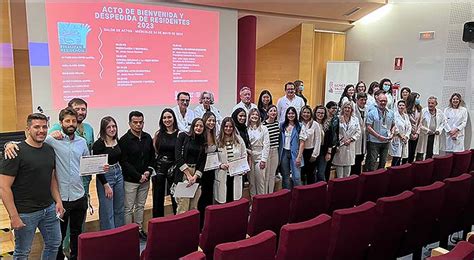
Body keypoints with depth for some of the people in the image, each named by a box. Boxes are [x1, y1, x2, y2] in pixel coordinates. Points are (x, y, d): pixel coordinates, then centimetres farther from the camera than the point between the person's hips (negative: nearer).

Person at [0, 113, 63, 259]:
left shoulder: (49, 150, 4)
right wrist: (14, 216, -18)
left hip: (49, 208, 6)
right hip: (26, 213, -6)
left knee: (54, 244, 18)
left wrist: (58, 201, 4)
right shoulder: (17, 152, -16)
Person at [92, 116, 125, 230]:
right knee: (107, 212, 0)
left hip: (118, 175, 7)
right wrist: (106, 185, -15)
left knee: (119, 210, 14)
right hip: (104, 177, -6)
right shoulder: (99, 144, -14)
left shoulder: (118, 141, 5)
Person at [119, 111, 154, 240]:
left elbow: (152, 156, 13)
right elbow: (124, 162, -14)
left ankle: (139, 229, 28)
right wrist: (138, 176, -15)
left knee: (140, 206, 16)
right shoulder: (124, 140, -11)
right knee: (129, 208, 2)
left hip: (145, 179, 5)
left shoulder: (148, 137, 5)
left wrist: (149, 171, -3)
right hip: (130, 180, -5)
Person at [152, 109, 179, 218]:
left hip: (173, 168, -2)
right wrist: (152, 168, 3)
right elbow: (153, 152, 9)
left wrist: (174, 167, -8)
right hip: (159, 168, 2)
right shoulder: (158, 134, 4)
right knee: (158, 198, 9)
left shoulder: (179, 134, -3)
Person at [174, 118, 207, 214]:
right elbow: (178, 156, -7)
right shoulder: (183, 136, 1)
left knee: (194, 208, 5)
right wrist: (188, 175, -10)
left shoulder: (203, 142, 13)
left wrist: (195, 176, -6)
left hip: (196, 175, 4)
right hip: (183, 173, -4)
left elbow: (203, 162, 9)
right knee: (183, 208, -8)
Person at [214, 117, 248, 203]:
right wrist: (220, 165, -16)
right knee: (222, 201, 4)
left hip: (236, 175, 2)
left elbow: (244, 155, 11)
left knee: (235, 201, 8)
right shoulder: (217, 140, -4)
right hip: (222, 175, -2)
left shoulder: (239, 139, 5)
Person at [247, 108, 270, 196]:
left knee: (260, 181, 1)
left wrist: (264, 159, -8)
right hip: (249, 157, 1)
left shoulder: (263, 128, 1)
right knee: (251, 181, 8)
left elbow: (266, 145, -3)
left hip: (259, 157, -1)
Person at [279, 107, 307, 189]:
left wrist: (299, 156, -13)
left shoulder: (300, 126, -3)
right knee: (285, 176, 10)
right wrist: (279, 154, 2)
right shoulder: (282, 125, 7)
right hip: (284, 153, 4)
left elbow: (302, 142, -6)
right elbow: (279, 140, 9)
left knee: (296, 177, -5)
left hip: (294, 153, -3)